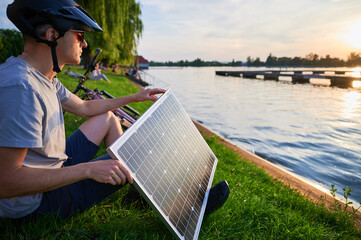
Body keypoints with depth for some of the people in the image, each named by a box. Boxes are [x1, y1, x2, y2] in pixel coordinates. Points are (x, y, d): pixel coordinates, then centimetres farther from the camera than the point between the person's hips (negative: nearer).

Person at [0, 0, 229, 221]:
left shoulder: (46, 78, 2)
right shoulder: (19, 87, -30)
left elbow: (84, 107, 15)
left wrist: (135, 97, 15)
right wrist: (88, 169, -34)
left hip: (55, 169, 10)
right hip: (33, 203, -9)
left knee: (108, 118, 10)